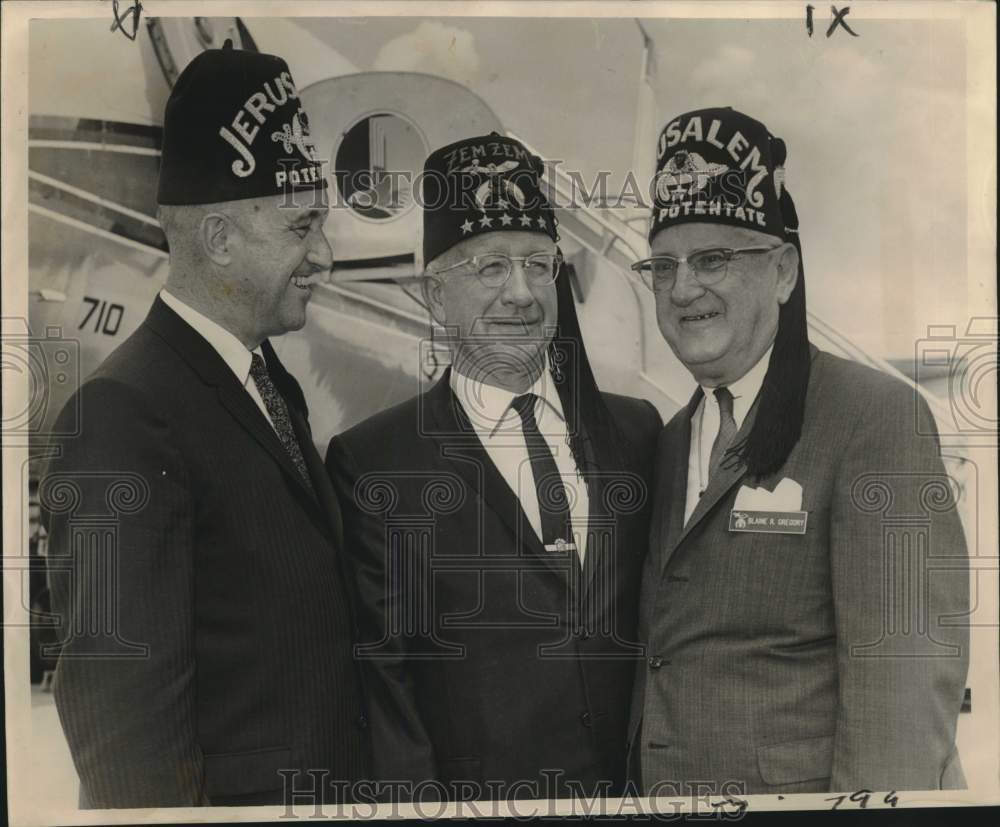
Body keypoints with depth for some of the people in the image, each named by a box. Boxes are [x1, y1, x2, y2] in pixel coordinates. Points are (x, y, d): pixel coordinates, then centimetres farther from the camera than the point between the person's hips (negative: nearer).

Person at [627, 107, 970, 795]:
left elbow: (905, 678, -21)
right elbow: (663, 661, 8)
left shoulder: (878, 416, -16)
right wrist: (639, 779, 3)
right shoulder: (673, 440, 7)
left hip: (805, 785, -6)